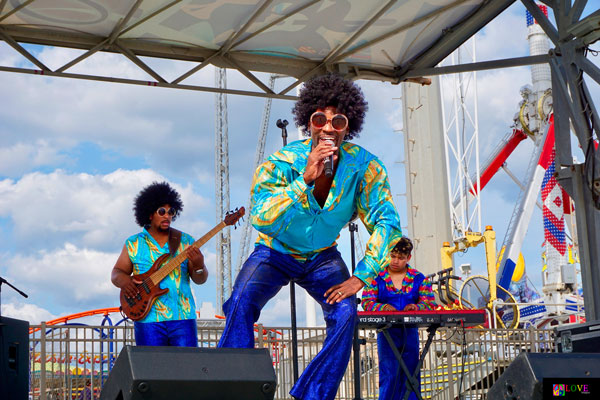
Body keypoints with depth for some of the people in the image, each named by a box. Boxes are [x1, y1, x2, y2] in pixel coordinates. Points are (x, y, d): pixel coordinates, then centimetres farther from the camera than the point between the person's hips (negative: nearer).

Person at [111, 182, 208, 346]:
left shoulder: (185, 241, 10)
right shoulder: (134, 244, 9)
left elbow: (200, 279, 7)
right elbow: (117, 272, 13)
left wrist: (199, 266, -16)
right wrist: (124, 280, -11)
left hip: (183, 317, 1)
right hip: (148, 319, -1)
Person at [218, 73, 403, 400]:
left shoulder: (364, 167, -19)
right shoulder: (281, 162, -25)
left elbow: (386, 222, -16)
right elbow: (262, 220, -38)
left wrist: (361, 277, -23)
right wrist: (305, 179, -47)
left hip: (322, 256, 2)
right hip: (275, 252, -2)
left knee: (345, 313, -24)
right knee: (241, 303, -27)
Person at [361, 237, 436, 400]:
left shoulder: (418, 278, 10)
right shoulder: (376, 277, 5)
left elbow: (430, 303, 1)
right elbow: (367, 302, -4)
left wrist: (416, 306, -21)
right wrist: (383, 307, -24)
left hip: (410, 332, 2)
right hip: (387, 333, -2)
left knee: (410, 373, 2)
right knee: (389, 375, -9)